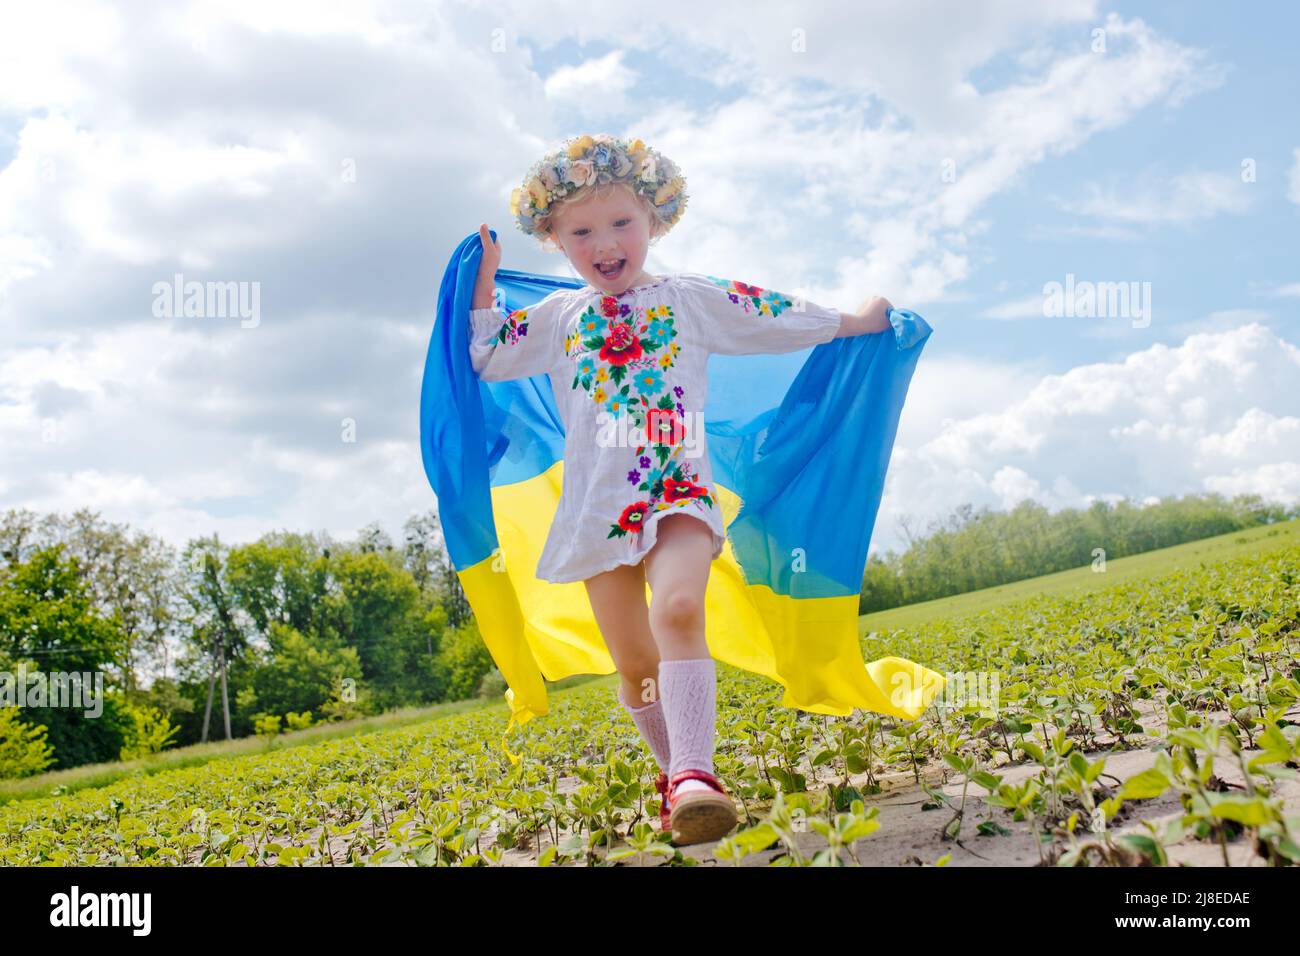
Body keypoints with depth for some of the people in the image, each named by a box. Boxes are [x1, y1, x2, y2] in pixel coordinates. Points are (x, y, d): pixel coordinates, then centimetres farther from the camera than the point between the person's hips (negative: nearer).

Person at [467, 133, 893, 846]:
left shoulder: (693, 297, 9)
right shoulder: (555, 317, 15)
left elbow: (785, 320, 15)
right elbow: (480, 359, 24)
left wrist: (858, 320, 19)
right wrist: (484, 281, 20)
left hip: (679, 494, -3)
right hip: (597, 508, 3)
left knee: (678, 610, -30)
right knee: (635, 664, 5)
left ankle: (693, 777, -36)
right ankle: (675, 771, 25)